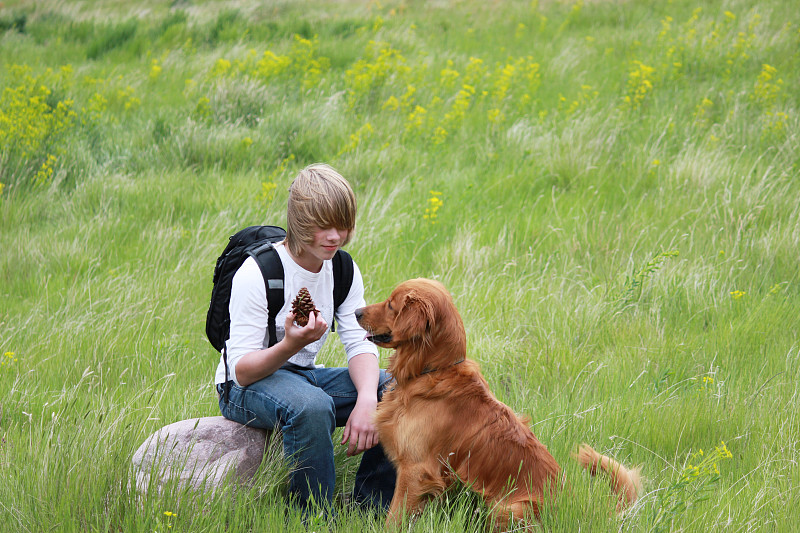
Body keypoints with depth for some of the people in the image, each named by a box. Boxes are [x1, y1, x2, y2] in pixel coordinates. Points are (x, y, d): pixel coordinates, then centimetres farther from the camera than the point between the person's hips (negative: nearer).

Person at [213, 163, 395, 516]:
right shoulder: (256, 273, -21)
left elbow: (360, 344, -6)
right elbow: (242, 371, -23)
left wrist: (366, 401, -27)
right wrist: (290, 345, -44)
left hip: (304, 375, 7)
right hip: (246, 386, -7)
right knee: (311, 406, -39)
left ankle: (369, 507, -3)